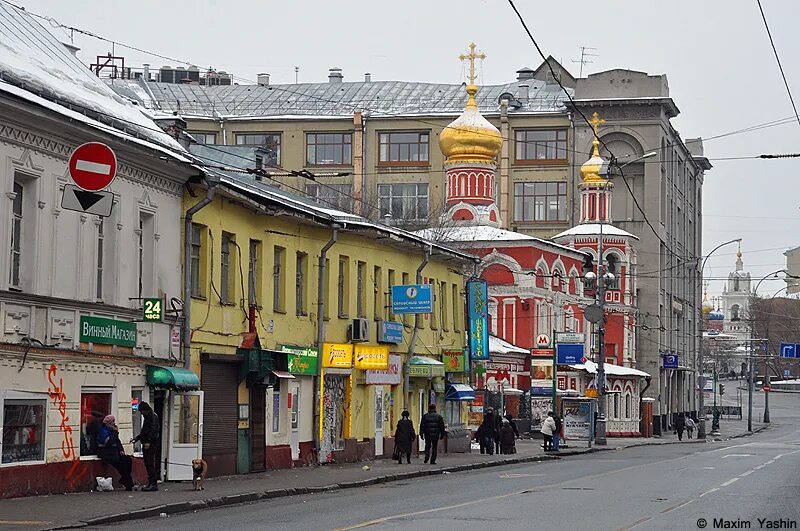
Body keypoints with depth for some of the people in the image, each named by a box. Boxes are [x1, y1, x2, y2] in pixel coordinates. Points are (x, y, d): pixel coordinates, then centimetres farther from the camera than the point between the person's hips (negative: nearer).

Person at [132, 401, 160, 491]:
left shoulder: (153, 416, -7)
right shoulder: (146, 417, 23)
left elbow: (153, 430, -17)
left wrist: (148, 441, -24)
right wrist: (136, 438, 26)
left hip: (151, 444, -10)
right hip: (146, 443, 10)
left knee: (150, 463, -12)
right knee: (148, 464, 7)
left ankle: (153, 484, -14)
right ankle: (151, 483, 9)